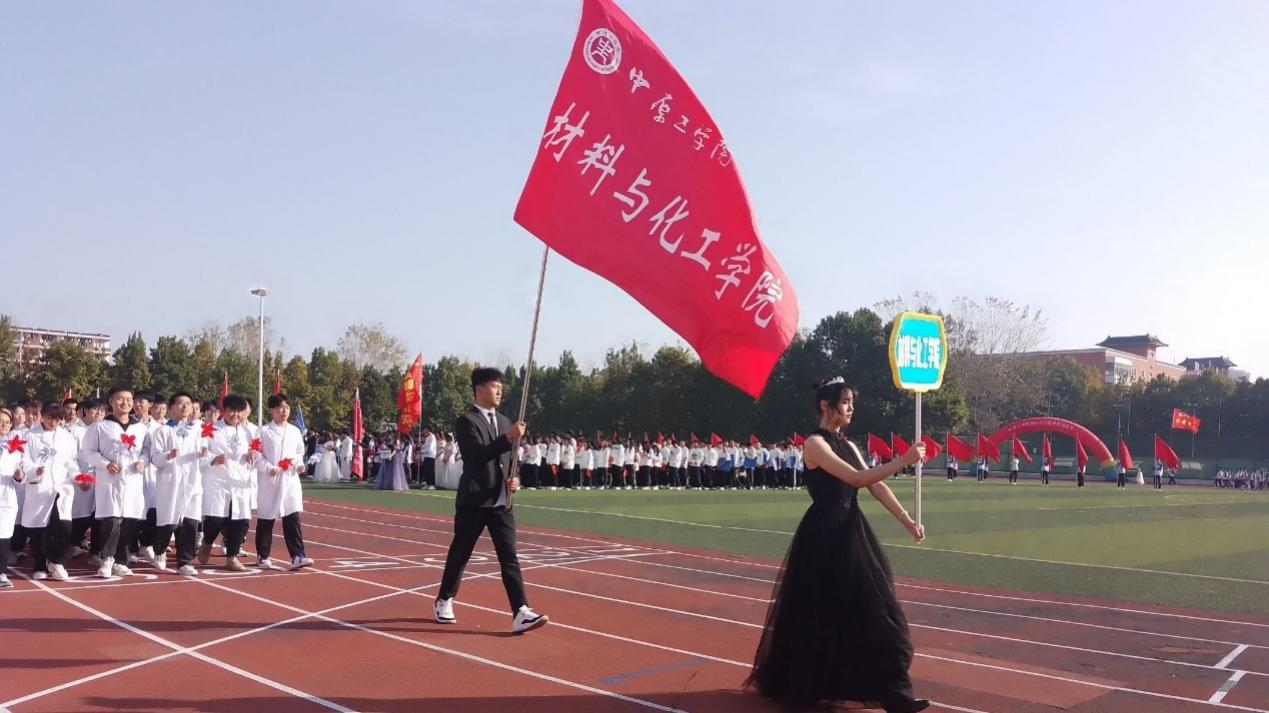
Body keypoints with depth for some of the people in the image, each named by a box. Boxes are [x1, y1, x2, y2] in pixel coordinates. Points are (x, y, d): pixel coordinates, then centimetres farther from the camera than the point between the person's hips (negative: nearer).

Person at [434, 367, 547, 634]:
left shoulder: (504, 421, 14)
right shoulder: (466, 421, -8)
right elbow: (478, 454, -23)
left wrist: (514, 479, 0)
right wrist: (508, 437, -32)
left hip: (501, 503, 5)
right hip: (474, 502, -5)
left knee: (509, 557, -3)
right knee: (459, 555, 9)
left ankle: (520, 613, -9)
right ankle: (443, 602, 30)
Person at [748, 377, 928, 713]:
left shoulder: (848, 445, 13)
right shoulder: (815, 444, -13)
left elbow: (876, 486, 7)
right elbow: (858, 479, -21)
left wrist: (907, 521, -1)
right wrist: (904, 460, -19)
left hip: (853, 532, 8)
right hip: (824, 535, -8)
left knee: (872, 609, 8)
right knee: (821, 614, 0)